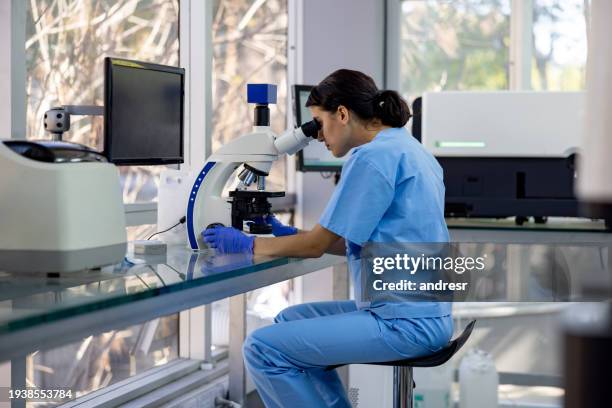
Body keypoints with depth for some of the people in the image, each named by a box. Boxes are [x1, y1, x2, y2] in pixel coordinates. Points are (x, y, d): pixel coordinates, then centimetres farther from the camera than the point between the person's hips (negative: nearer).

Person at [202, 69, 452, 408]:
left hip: (403, 322, -10)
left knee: (262, 349, -10)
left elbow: (317, 245, -12)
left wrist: (247, 245, 1)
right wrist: (290, 235, 16)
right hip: (420, 310, 11)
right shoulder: (406, 148, 15)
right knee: (290, 320, 21)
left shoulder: (373, 157, -16)